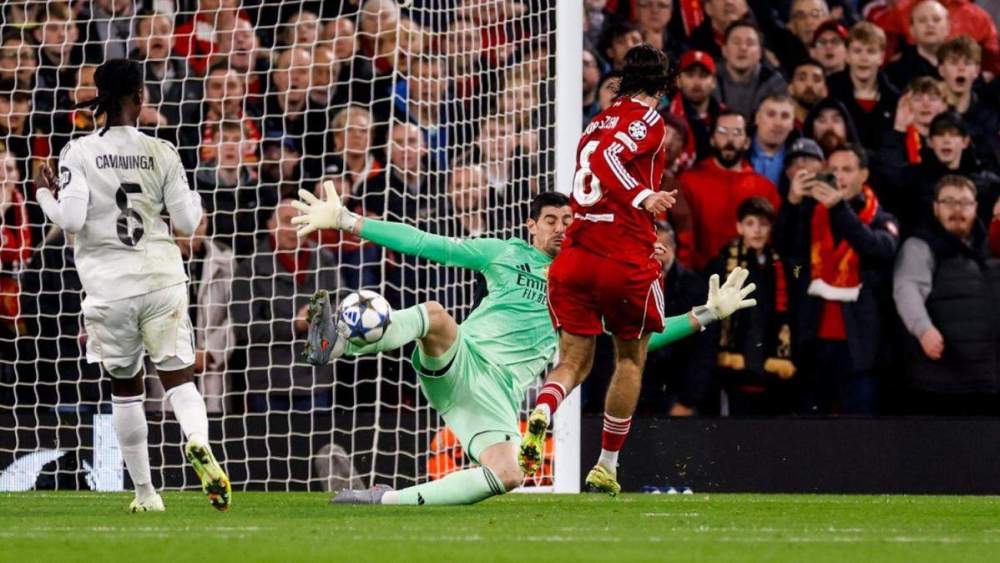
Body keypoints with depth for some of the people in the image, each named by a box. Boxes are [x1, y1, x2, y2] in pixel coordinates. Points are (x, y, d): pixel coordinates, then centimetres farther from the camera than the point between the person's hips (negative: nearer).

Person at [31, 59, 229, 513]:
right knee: (178, 377, 4)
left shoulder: (79, 152, -5)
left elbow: (70, 220, -13)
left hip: (110, 284, 0)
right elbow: (188, 221, 2)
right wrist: (191, 193, 22)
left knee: (125, 387, 13)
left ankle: (145, 492, 14)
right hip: (161, 278, 0)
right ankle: (199, 442, -29)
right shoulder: (161, 153, 0)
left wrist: (44, 193, 6)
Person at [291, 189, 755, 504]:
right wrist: (345, 221, 4)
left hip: (499, 392, 2)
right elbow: (425, 244, 10)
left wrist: (705, 314, 10)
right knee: (434, 314, -37)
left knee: (507, 475, -28)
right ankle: (338, 345, -59)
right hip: (457, 360, -2)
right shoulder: (506, 254, 14)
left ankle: (388, 500, -20)